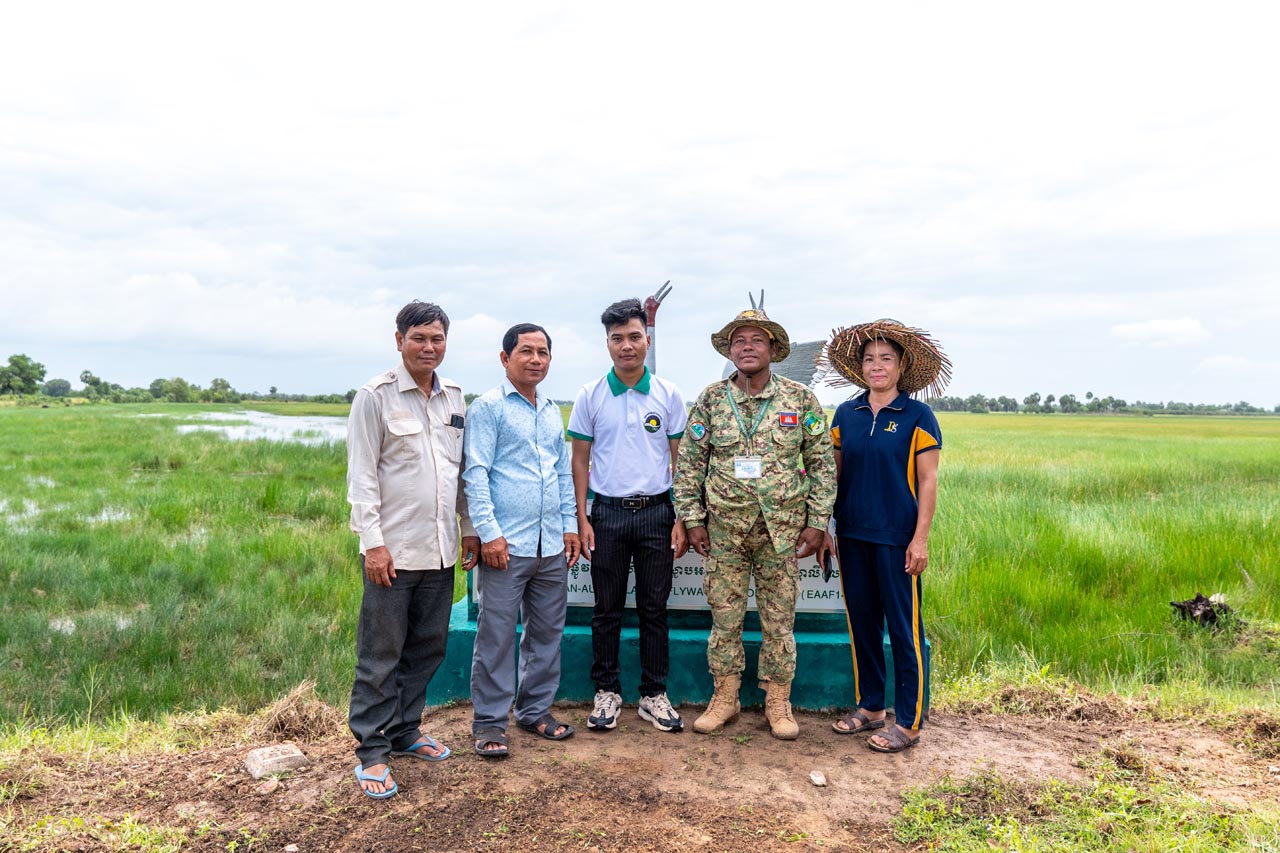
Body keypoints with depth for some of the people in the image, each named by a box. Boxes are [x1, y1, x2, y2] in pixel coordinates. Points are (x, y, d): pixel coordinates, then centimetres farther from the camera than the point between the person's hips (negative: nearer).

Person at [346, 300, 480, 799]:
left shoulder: (454, 396, 10)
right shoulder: (376, 396, -6)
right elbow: (361, 475, -9)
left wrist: (468, 528, 14)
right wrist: (373, 541, -14)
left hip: (440, 548, 6)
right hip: (393, 549, -6)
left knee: (428, 647, 15)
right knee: (381, 654, 3)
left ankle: (405, 732, 31)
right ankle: (371, 751, 17)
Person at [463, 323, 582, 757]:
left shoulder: (552, 410, 15)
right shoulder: (488, 406, -4)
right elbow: (476, 473, -10)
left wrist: (570, 524, 12)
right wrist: (489, 532, -16)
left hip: (552, 544, 7)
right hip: (507, 543, -6)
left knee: (547, 632, 14)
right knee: (496, 635, 1)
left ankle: (535, 710, 28)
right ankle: (489, 722, 15)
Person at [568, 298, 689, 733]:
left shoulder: (668, 395, 2)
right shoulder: (590, 396, 0)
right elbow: (580, 460, 4)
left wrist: (681, 520, -1)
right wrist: (582, 520, -2)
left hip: (656, 512, 1)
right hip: (608, 513, 0)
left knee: (654, 608, 9)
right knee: (607, 610, 9)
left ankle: (654, 694, 22)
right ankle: (607, 691, 23)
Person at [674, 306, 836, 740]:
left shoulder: (801, 399, 0)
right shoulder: (711, 399, 1)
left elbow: (822, 463, 3)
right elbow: (689, 463, 4)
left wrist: (817, 521, -2)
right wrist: (693, 518, -1)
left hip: (782, 528, 0)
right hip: (724, 528, 1)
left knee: (779, 619, 9)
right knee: (724, 616, 9)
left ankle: (778, 701, 24)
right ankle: (725, 697, 26)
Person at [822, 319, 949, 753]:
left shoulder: (917, 416, -4)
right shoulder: (846, 413, 7)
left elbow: (927, 480, -5)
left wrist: (920, 538, -11)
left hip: (896, 536, -4)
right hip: (852, 534, 5)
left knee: (904, 628, 2)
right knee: (862, 621, 13)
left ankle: (908, 722, 14)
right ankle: (869, 706, 28)